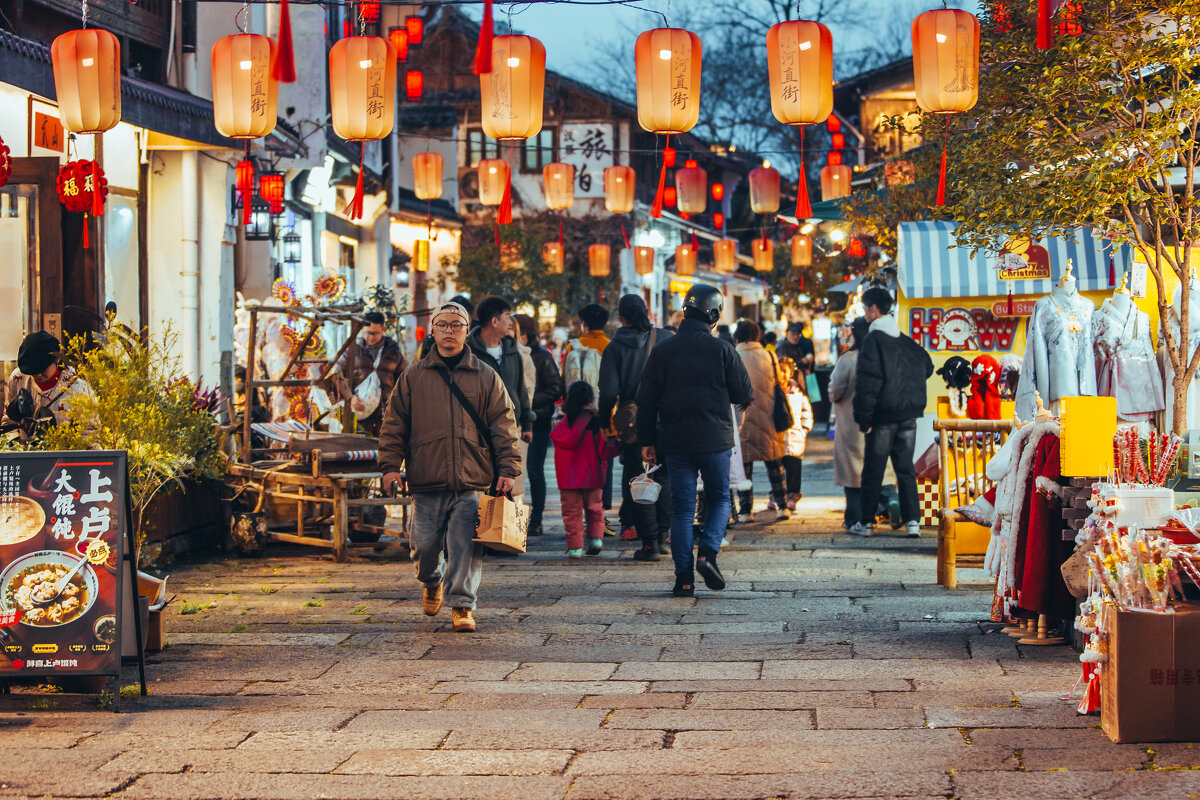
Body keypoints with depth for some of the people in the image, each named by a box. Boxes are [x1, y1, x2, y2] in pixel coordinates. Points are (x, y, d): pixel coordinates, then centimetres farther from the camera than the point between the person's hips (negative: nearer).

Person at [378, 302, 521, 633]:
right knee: (425, 543, 4)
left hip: (473, 482, -1)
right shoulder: (413, 377, 10)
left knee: (466, 546, -7)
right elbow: (394, 424, 11)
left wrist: (507, 469, -1)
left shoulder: (486, 377, 9)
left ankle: (461, 603, 2)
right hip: (426, 481, 1)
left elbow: (504, 426, 7)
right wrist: (390, 465, 1)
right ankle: (432, 582, 34)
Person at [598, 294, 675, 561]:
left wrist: (605, 422, 4)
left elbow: (609, 391, -7)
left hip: (633, 421, -2)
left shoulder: (615, 348, -3)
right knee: (664, 478, 16)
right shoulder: (667, 339, 2)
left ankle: (649, 544, 2)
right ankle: (662, 538, 17)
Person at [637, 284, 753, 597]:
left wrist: (647, 441, 9)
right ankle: (708, 553, -7)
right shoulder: (722, 350, -6)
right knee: (719, 498, 15)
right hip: (715, 441, -2)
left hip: (675, 442, 2)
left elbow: (646, 400, 3)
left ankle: (684, 577, 1)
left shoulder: (662, 351, 2)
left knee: (682, 507, 6)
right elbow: (744, 395, -1)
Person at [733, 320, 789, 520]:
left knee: (744, 465, 4)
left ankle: (745, 509, 4)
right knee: (774, 465, 13)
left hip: (744, 421, -3)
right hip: (768, 420, 3)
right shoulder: (769, 357, 0)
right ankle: (781, 505, 15)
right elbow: (779, 386, 8)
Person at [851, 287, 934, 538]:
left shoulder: (873, 340, -11)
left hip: (884, 416, -5)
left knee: (873, 470, 4)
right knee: (906, 468, 9)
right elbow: (927, 366, 20)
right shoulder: (906, 340, 10)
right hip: (909, 414, 6)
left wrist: (863, 417, -13)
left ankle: (866, 522, 9)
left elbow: (867, 382, -17)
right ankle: (912, 521, 0)